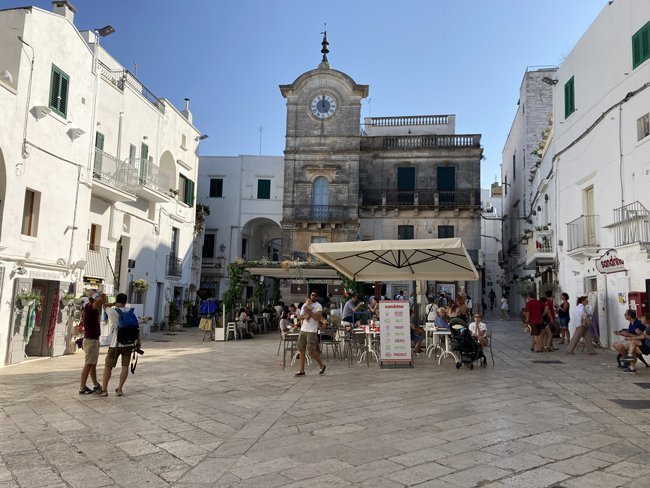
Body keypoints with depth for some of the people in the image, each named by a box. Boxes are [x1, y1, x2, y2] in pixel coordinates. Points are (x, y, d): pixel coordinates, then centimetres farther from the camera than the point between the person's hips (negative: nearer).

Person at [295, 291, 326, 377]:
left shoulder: (318, 306, -3)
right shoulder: (305, 305, 16)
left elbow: (318, 318, -15)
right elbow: (299, 316, 11)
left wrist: (309, 312, -16)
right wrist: (304, 316, -10)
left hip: (312, 331, -6)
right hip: (303, 330, 6)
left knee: (311, 351, -7)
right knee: (301, 350, 5)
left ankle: (322, 366, 13)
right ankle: (301, 370, 11)